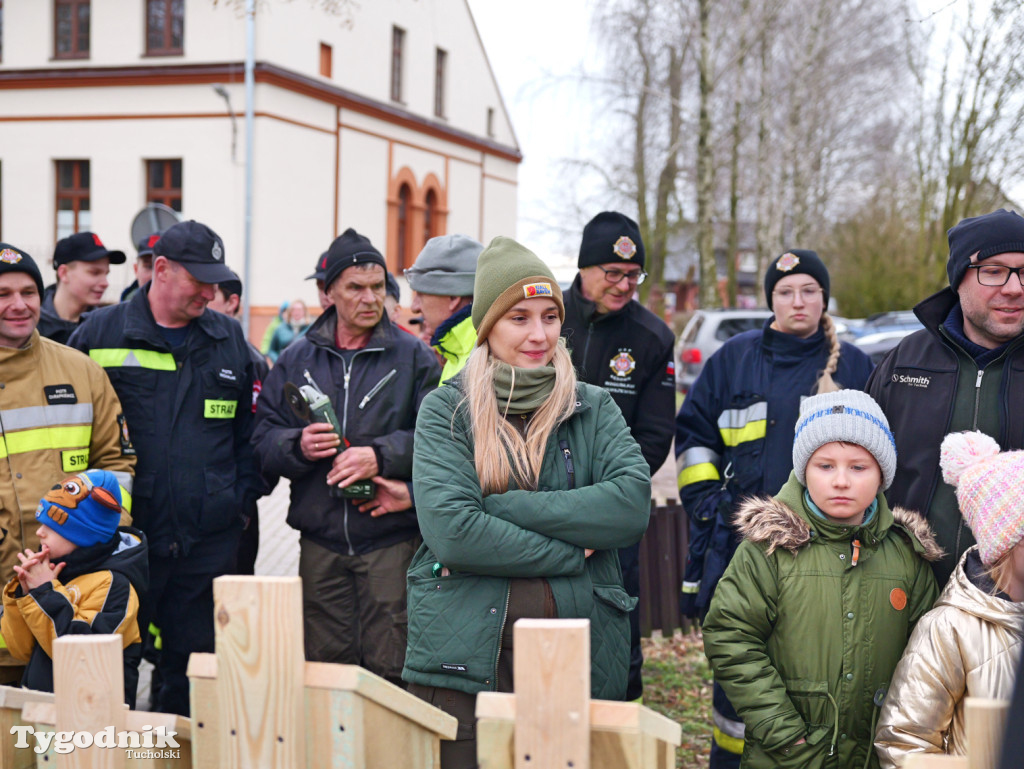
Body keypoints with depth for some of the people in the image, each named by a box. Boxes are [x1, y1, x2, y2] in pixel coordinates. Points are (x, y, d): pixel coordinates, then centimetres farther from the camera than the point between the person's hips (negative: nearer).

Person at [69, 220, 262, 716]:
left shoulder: (229, 341, 10)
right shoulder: (99, 333, 1)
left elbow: (250, 430, 15)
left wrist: (242, 497, 5)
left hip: (209, 542, 3)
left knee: (194, 667, 9)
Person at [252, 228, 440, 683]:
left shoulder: (413, 356, 5)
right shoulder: (297, 359, 12)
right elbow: (263, 437, 8)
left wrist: (381, 456, -17)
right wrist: (298, 445, -12)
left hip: (392, 538, -2)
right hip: (320, 542, 3)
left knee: (390, 671, -3)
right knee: (324, 667, 8)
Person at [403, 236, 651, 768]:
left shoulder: (593, 408, 9)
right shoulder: (446, 410, 2)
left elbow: (633, 504, -8)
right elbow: (450, 532, -12)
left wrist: (503, 507, -13)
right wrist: (571, 553, -10)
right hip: (463, 660, -2)